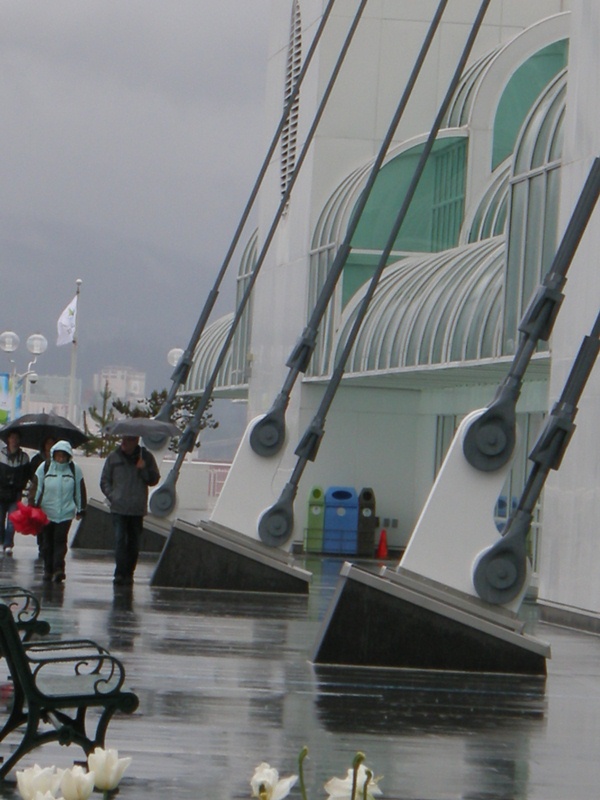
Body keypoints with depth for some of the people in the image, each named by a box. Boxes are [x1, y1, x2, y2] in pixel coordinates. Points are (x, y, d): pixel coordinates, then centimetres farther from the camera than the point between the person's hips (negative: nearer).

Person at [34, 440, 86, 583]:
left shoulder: (75, 469, 0)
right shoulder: (44, 467, 0)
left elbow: (80, 490, 7)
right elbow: (36, 488, 3)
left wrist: (80, 510, 8)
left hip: (66, 513, -1)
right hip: (46, 512, 1)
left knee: (60, 540, -12)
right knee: (46, 542, 6)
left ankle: (58, 569, -16)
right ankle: (48, 569, 16)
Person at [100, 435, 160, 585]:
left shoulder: (146, 457, 7)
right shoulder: (113, 457, 6)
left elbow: (154, 480, 6)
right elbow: (104, 481, 11)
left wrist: (143, 470, -11)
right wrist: (112, 496, -3)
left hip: (137, 509, 1)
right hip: (118, 508, -1)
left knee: (133, 542, 5)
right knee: (120, 539, -13)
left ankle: (128, 573, 13)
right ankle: (120, 572, -14)